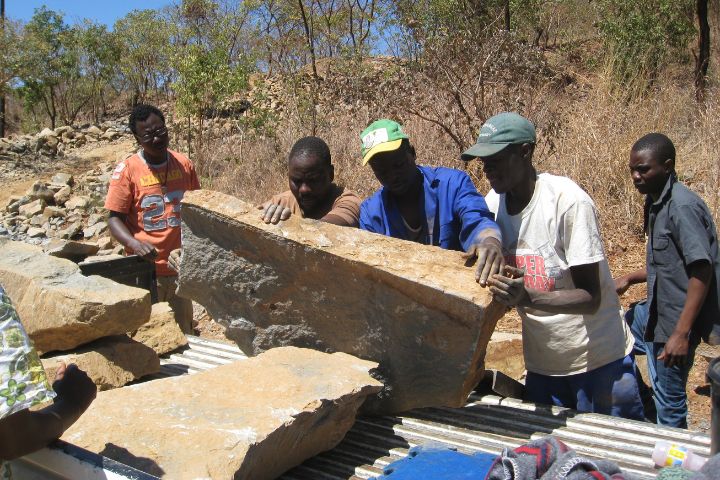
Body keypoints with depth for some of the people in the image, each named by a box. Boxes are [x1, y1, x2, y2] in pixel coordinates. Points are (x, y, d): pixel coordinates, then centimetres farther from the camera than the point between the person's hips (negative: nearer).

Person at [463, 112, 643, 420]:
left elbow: (591, 299, -22)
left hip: (599, 360, -5)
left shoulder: (568, 201, -21)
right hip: (541, 362, 6)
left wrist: (527, 298, -38)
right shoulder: (493, 202, -2)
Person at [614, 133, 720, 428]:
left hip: (676, 319, -10)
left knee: (669, 404, 1)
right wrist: (630, 279, 9)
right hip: (656, 311, 10)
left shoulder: (682, 206, -19)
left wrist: (682, 334, -26)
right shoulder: (656, 203, 9)